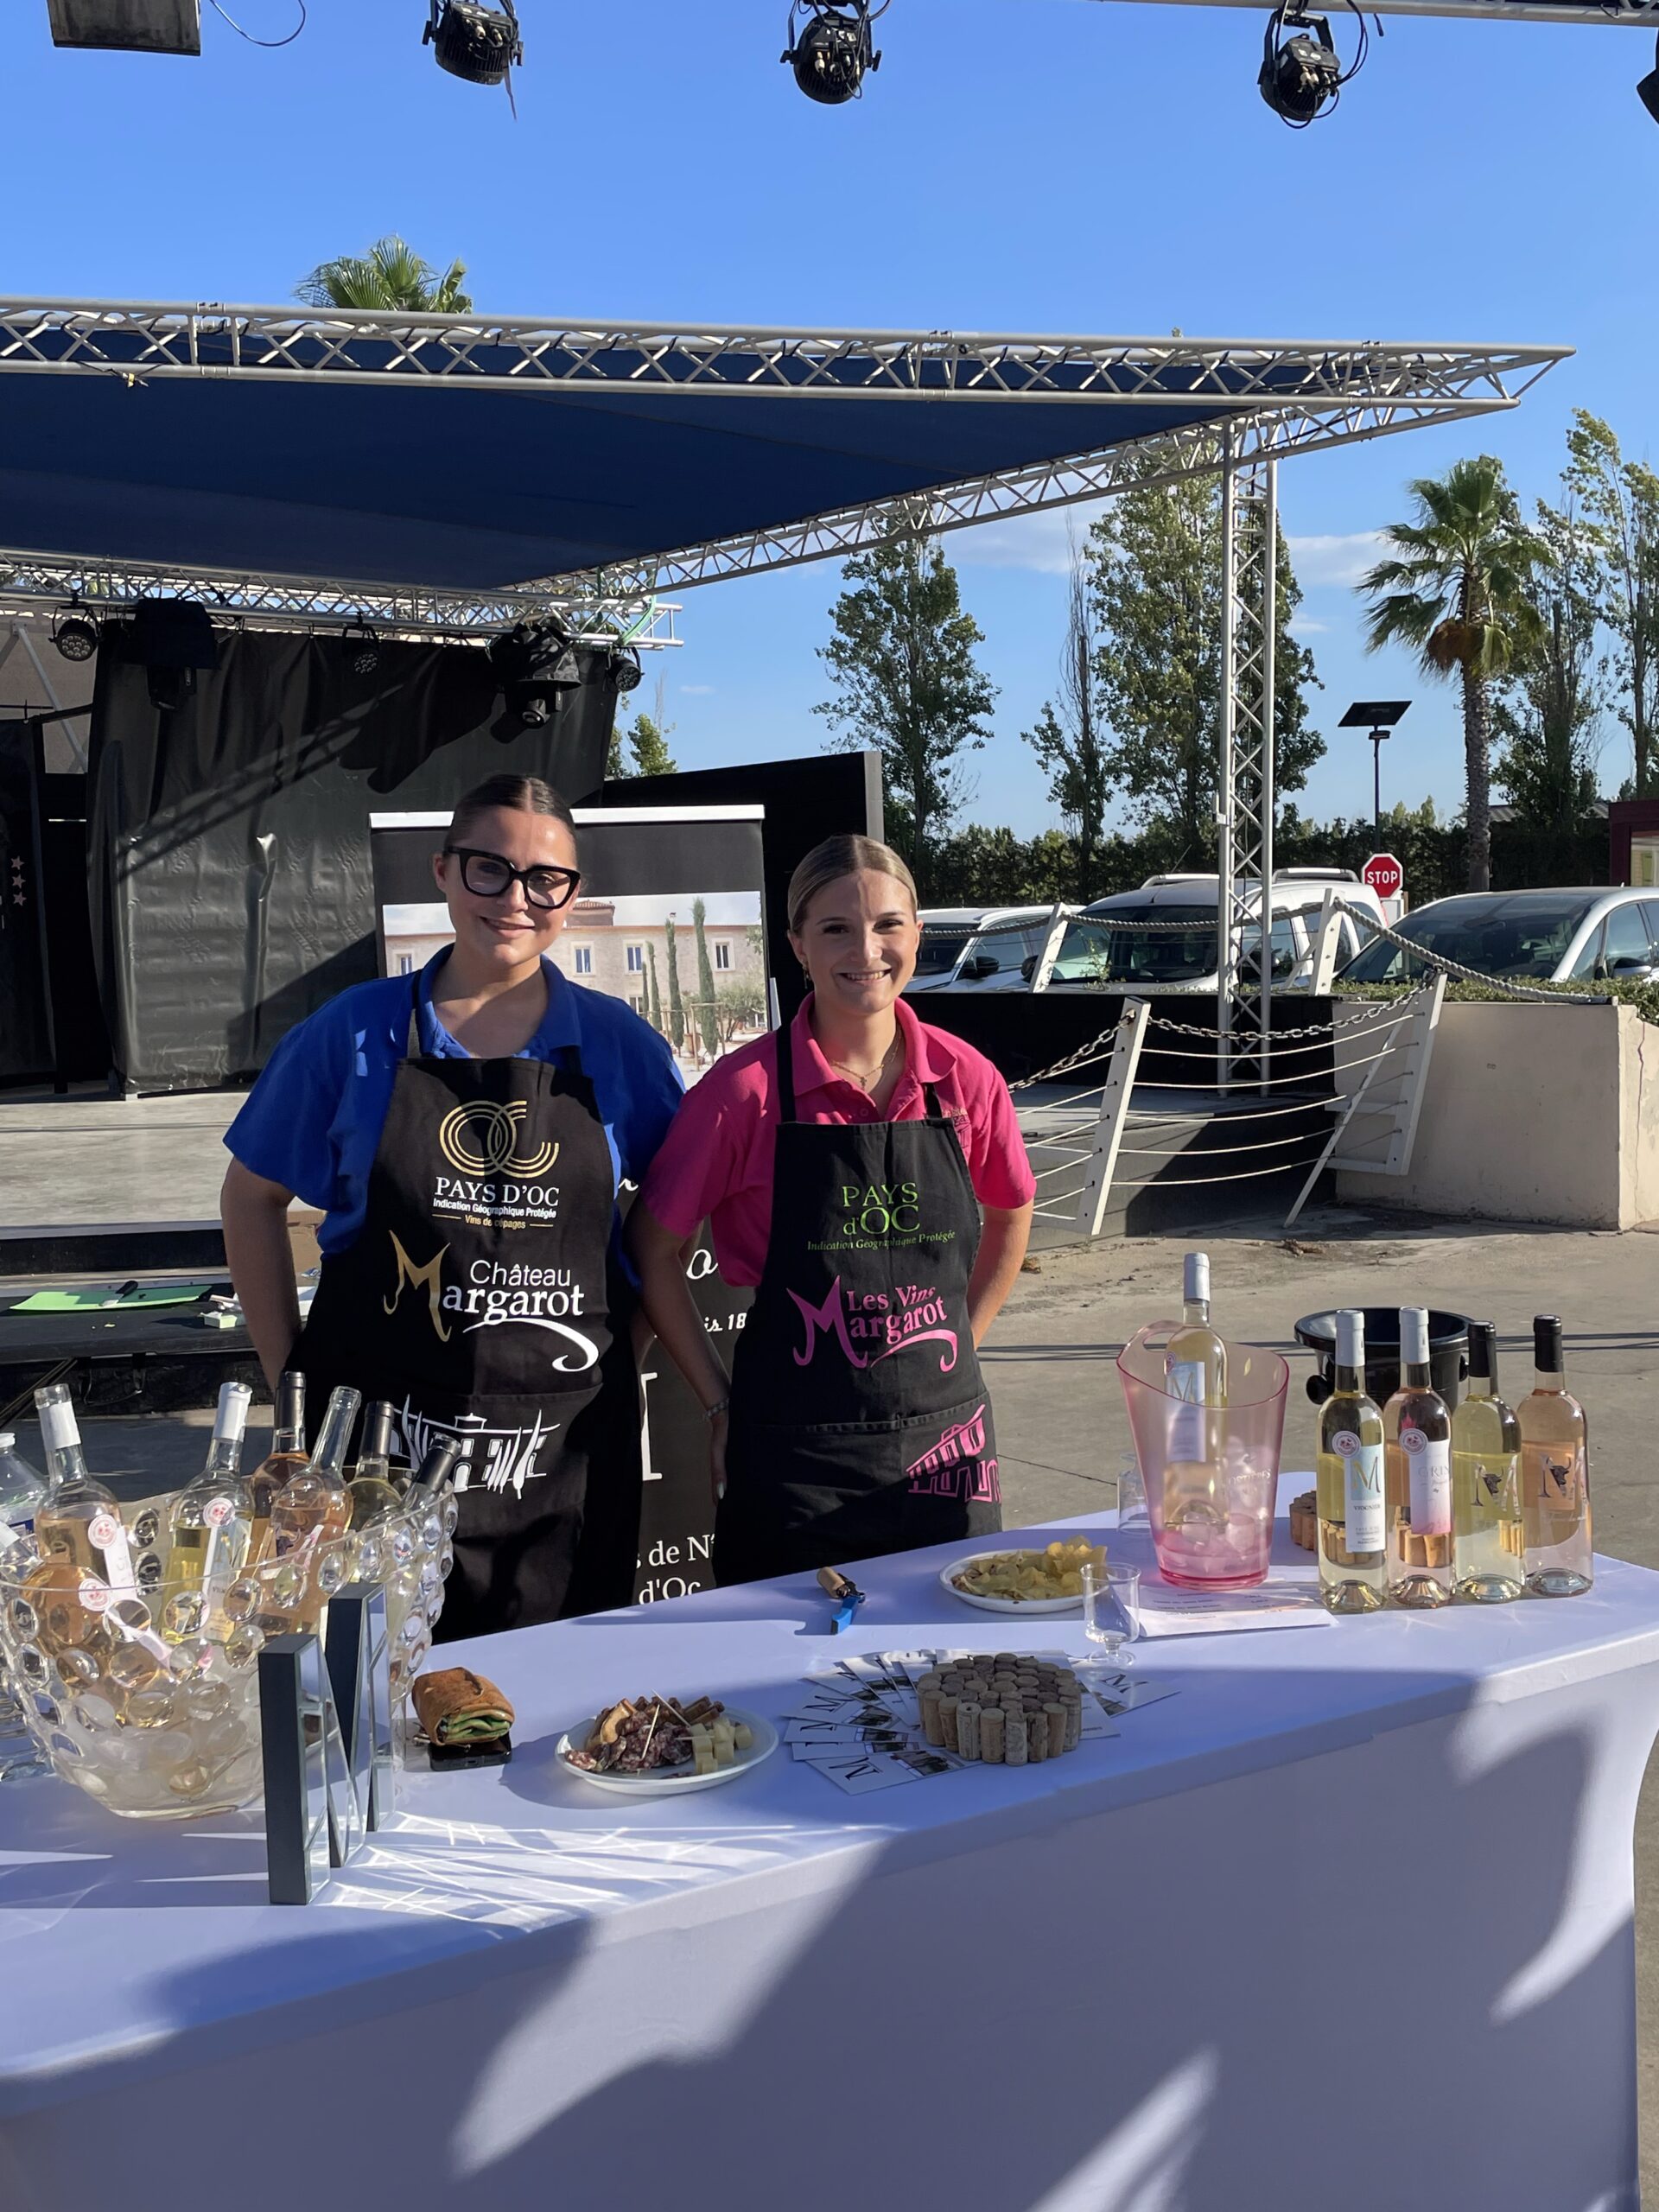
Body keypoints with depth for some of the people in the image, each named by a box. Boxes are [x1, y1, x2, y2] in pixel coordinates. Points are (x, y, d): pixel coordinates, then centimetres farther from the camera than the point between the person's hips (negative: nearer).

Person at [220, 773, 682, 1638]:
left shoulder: (617, 1044, 3)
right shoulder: (356, 1033, 1)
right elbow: (252, 1197, 11)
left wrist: (633, 1331, 5)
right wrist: (288, 1368, 5)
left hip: (568, 1445, 1)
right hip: (377, 1433, -1)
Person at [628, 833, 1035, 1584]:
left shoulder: (965, 1079, 0)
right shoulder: (748, 1089, -10)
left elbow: (1010, 1217, 17)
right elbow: (652, 1249, -2)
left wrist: (958, 1348, 11)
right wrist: (720, 1402, -2)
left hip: (945, 1444, 3)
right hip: (795, 1459, -3)